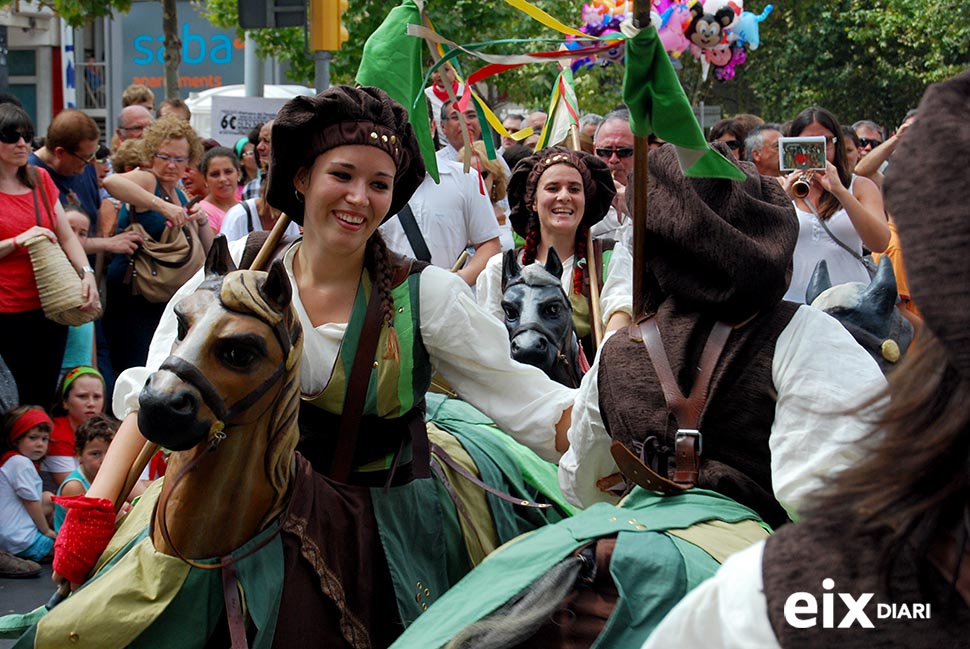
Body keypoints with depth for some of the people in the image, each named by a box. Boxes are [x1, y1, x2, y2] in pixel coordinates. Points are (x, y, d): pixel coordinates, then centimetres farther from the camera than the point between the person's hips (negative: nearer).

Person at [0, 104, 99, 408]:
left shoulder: (40, 179, 10)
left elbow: (66, 234, 8)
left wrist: (86, 272, -7)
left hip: (52, 303, 5)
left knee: (48, 389, 7)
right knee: (34, 394, -5)